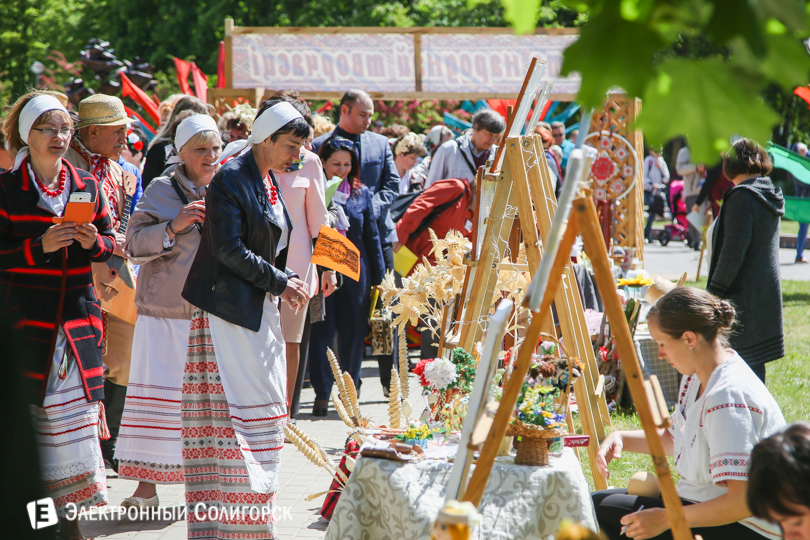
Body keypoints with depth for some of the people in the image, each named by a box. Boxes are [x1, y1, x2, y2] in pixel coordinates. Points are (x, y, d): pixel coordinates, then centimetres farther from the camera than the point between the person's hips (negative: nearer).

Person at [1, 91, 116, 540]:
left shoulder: (87, 186, 11)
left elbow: (111, 243, 15)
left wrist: (94, 242, -7)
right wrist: (41, 246, -16)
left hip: (78, 314, 3)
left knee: (78, 406, 0)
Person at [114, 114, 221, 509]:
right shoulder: (162, 191, 0)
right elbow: (134, 245, -5)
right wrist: (173, 228, -18)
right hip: (166, 310, -3)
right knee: (157, 392, -2)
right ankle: (146, 485, 4)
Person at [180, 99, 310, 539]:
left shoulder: (268, 180, 15)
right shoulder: (231, 178, -12)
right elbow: (229, 250, -18)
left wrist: (282, 286, 6)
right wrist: (279, 283, -14)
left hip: (260, 308, 9)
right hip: (229, 308, -9)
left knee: (263, 404, 9)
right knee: (233, 405, -10)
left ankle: (252, 503, 15)